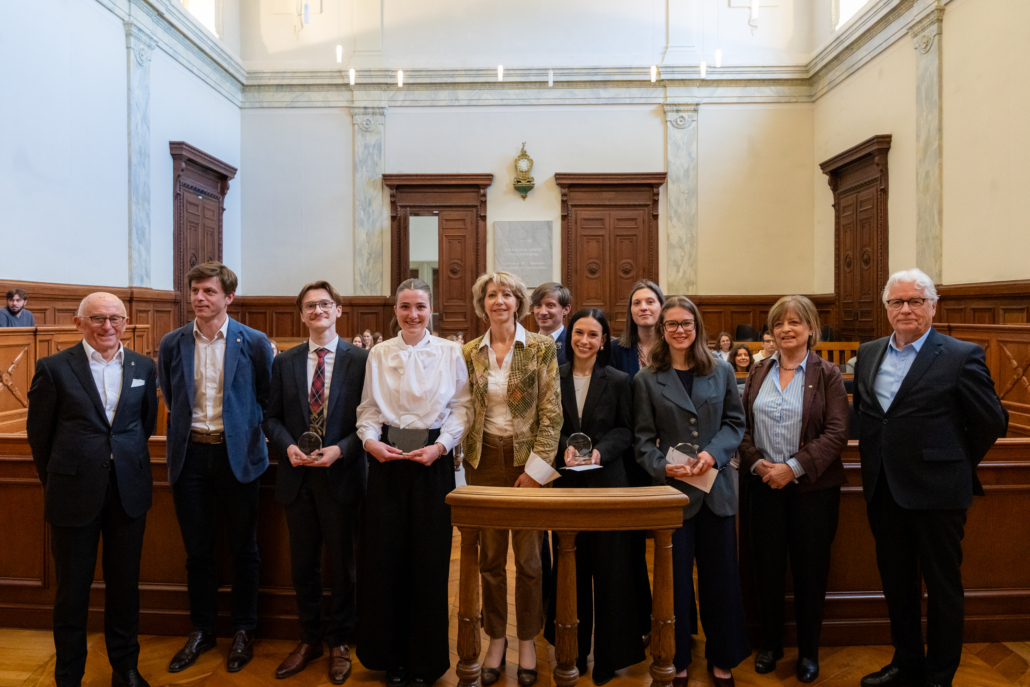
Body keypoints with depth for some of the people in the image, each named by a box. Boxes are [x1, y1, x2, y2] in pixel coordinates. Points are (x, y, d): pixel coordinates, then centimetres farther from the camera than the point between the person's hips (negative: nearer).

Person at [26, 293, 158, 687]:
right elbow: (39, 433, 2)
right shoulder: (54, 368, -5)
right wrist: (56, 482, 7)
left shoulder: (143, 367, 3)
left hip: (129, 491, 2)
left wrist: (128, 461, 12)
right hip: (75, 493, -2)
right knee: (72, 588, 11)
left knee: (125, 584, 14)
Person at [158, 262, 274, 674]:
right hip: (190, 455, 3)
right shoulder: (172, 344, 3)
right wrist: (188, 424, 10)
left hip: (237, 453, -2)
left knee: (243, 547, 8)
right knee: (197, 550, 12)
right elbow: (170, 398, 17)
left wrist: (246, 429, 0)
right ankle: (201, 630, 29)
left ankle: (243, 631, 24)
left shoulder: (254, 343, -6)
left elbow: (267, 396, 3)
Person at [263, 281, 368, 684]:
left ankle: (339, 643, 28)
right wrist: (288, 447, -11)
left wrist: (340, 450, -17)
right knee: (303, 563, 14)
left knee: (342, 563, 9)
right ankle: (310, 639, 32)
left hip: (342, 474, -3)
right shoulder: (284, 363, 7)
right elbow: (271, 416, 6)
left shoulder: (360, 360, -4)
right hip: (297, 475, 3)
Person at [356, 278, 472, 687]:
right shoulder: (379, 354, 8)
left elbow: (462, 408, 0)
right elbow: (368, 408, 8)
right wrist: (370, 439, -10)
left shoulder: (450, 353, 3)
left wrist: (440, 446, -12)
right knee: (384, 555, 4)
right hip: (387, 458, 2)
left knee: (430, 557, 3)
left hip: (433, 458, -1)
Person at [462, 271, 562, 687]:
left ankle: (527, 642, 24)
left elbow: (551, 413, -5)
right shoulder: (470, 352, 6)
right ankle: (496, 639, 26)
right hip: (484, 460, 2)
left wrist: (535, 467, -10)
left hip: (527, 460, -2)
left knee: (528, 556, 5)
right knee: (490, 555, 10)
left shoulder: (542, 348, -3)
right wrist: (465, 457, 1)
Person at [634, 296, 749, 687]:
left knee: (720, 575, 11)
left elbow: (735, 422, 5)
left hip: (717, 489, 2)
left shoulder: (722, 373, 6)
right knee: (675, 578, 8)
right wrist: (663, 467, -17)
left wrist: (714, 453, -12)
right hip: (672, 490, -1)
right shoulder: (647, 380, 2)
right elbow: (644, 439, 0)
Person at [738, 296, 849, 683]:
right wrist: (756, 463, -10)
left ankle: (808, 652, 27)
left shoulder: (826, 374, -4)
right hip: (764, 486, 3)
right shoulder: (759, 373, 7)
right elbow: (743, 425, 6)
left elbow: (836, 433, -11)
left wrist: (793, 467, -18)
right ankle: (770, 644, 28)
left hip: (812, 488, -2)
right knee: (767, 567, 9)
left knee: (810, 570, 8)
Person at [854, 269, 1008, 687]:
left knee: (943, 586, 11)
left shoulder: (961, 356, -9)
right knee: (896, 583, 17)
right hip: (883, 490, 5)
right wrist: (874, 459, 12)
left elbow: (992, 421, -6)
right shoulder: (868, 354, 7)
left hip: (936, 491, -5)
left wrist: (958, 465, 2)